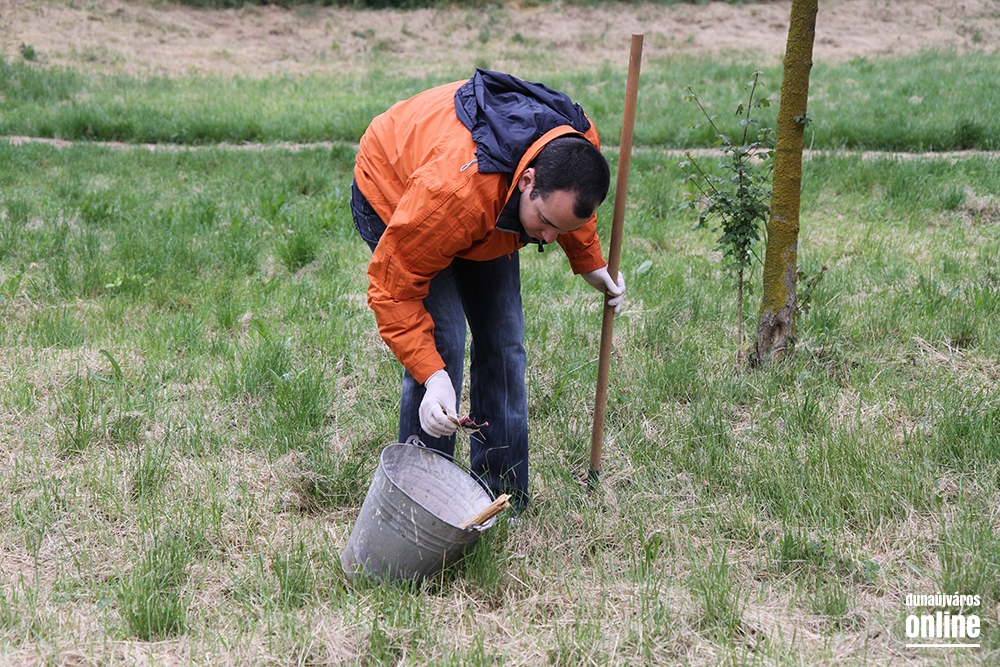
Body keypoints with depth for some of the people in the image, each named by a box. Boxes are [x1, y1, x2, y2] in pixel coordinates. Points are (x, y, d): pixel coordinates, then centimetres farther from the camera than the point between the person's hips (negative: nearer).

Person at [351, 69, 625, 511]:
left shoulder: (578, 147, -28)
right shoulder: (456, 190, -46)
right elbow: (393, 286, -36)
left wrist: (590, 262, 5)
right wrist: (432, 376, -42)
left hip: (490, 207, 6)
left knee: (503, 342, 1)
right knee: (441, 343, -19)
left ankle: (505, 501, 10)